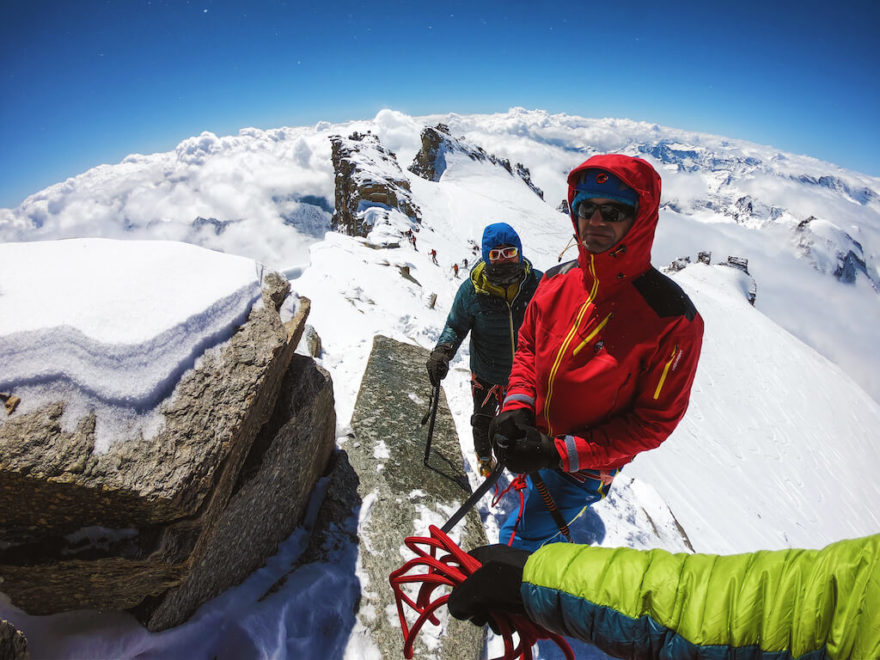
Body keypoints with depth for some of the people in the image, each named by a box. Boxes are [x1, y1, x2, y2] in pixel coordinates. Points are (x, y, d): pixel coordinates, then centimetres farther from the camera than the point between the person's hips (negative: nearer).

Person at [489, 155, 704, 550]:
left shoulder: (672, 319, -26)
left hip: (585, 469, -5)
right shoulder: (558, 280, -10)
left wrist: (562, 453, -26)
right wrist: (517, 405, -15)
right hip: (535, 441, 6)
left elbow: (655, 420, -20)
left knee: (517, 540, 8)